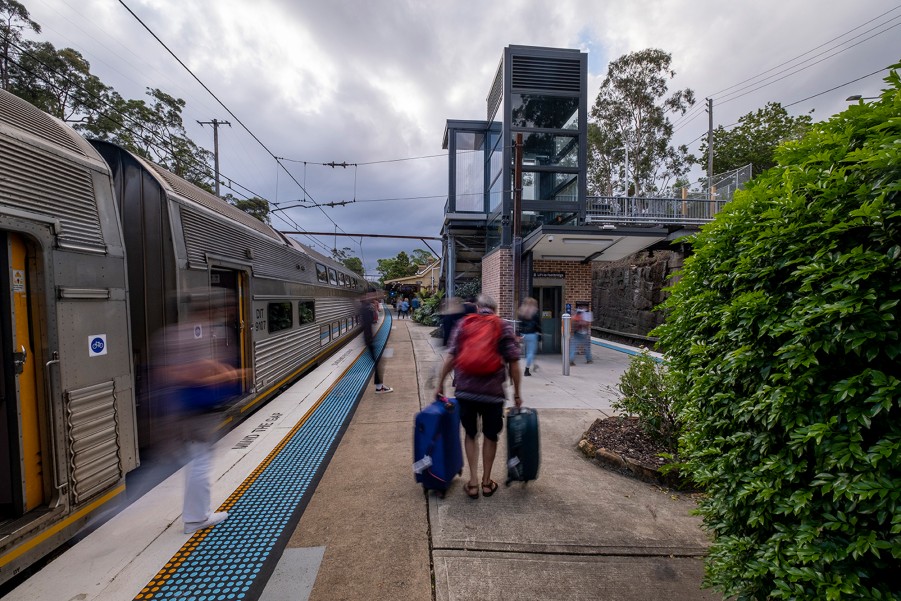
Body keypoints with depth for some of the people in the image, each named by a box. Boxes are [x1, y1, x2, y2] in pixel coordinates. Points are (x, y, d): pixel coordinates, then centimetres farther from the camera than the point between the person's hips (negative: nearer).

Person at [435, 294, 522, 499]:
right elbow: (513, 363, -2)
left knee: (470, 434, 19)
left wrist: (440, 384, 7)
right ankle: (486, 482, 31)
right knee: (490, 436, 18)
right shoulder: (504, 327, 3)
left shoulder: (463, 324, 6)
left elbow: (451, 357, 0)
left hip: (465, 390, 1)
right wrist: (517, 393, 6)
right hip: (493, 392, -1)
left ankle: (473, 482, 22)